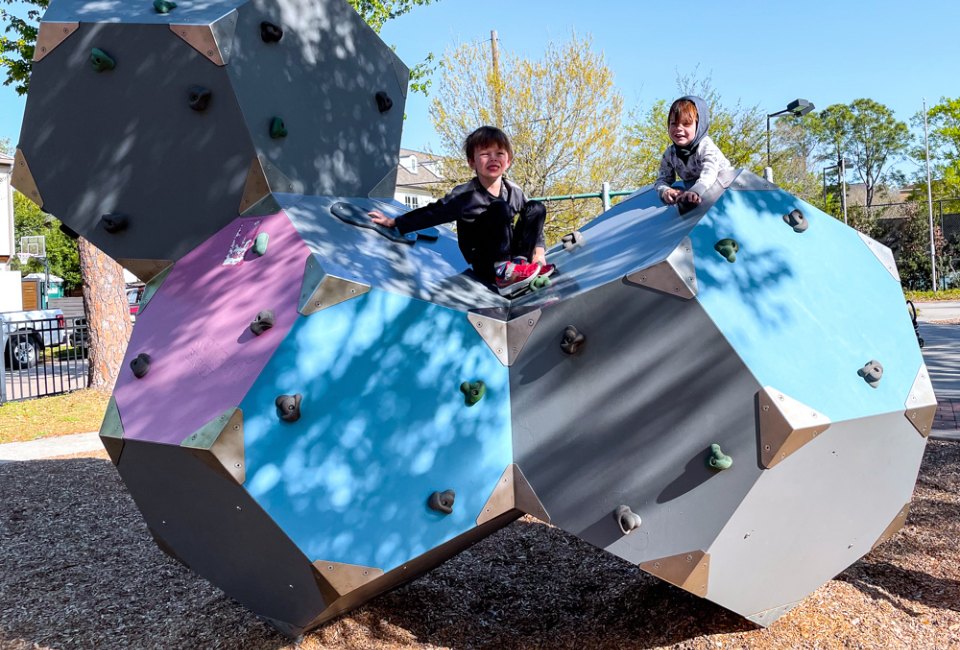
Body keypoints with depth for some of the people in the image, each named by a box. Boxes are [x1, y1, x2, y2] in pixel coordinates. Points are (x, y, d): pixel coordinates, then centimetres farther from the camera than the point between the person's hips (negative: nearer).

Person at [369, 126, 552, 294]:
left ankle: (521, 262, -16)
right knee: (500, 208, -26)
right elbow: (434, 212, -8)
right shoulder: (465, 195, -13)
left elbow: (532, 220, 11)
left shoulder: (515, 192, 0)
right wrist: (393, 222, -10)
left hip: (511, 254, 5)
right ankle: (503, 273, -30)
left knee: (536, 208, -7)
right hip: (487, 266, -5)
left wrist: (539, 251, -2)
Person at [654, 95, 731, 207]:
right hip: (692, 188, 4)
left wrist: (695, 192, -64)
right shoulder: (669, 154, -10)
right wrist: (665, 191, -36)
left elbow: (709, 173, -43)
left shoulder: (706, 147, -26)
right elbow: (662, 179, -9)